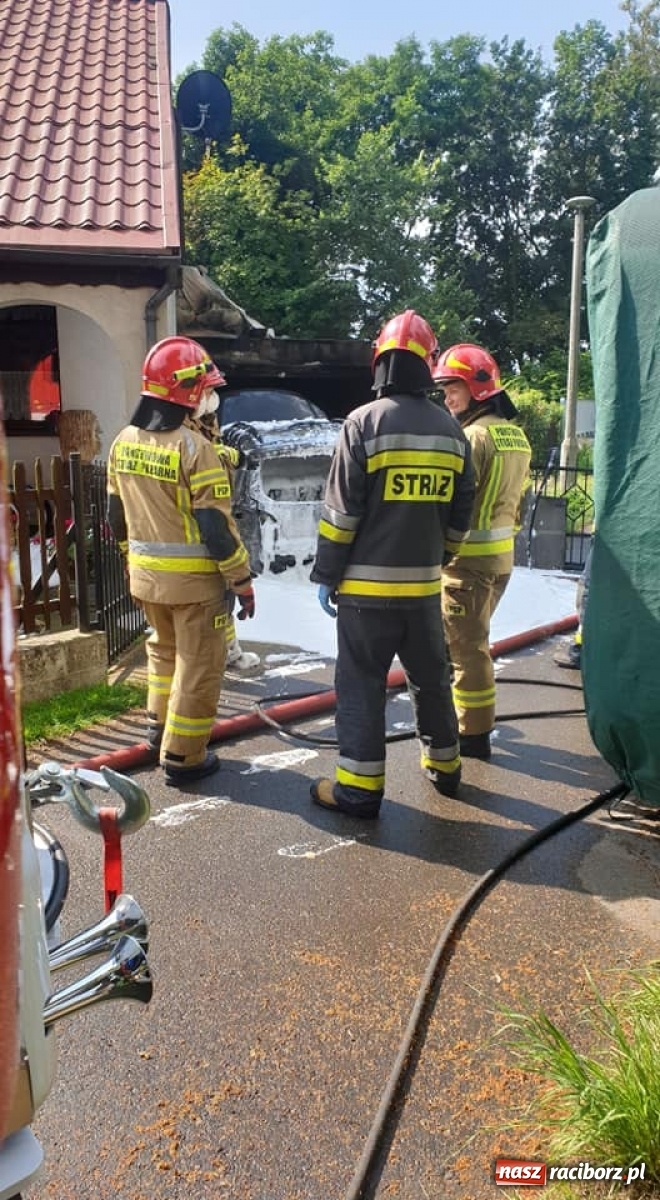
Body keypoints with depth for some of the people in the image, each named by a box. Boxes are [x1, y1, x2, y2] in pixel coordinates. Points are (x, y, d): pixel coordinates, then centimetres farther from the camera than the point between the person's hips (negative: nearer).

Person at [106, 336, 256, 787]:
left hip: (145, 574, 7)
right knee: (197, 665, 6)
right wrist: (242, 580, -11)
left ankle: (161, 727, 40)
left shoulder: (124, 442, 4)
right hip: (193, 578, -7)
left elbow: (118, 515, 12)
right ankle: (182, 757, 14)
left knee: (163, 650, 27)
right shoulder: (194, 448, -19)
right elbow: (217, 527, -20)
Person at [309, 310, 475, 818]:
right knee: (431, 675, 19)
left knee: (361, 684, 3)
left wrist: (326, 575, -4)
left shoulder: (365, 422, -10)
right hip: (424, 584, 5)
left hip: (367, 585, -5)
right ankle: (444, 765, 33)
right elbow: (460, 516, 9)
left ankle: (360, 787, 7)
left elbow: (341, 512, -12)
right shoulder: (452, 431, 5)